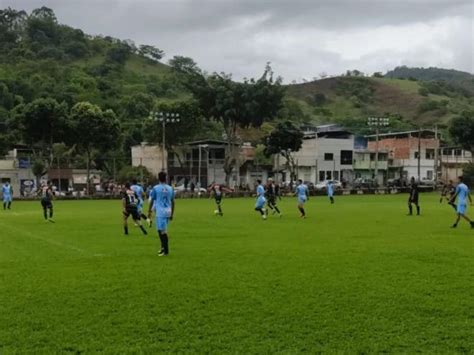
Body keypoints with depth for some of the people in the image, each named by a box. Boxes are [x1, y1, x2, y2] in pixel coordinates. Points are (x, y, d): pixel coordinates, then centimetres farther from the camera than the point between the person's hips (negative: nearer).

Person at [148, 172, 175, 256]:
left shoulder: (155, 188, -3)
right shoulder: (170, 188, 10)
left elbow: (151, 201, -1)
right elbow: (173, 202, 13)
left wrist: (149, 211, 8)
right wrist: (172, 214, 19)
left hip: (160, 212, -6)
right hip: (168, 211, 6)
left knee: (163, 231, -5)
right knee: (161, 230, 19)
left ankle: (166, 251, -7)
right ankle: (163, 247, 23)